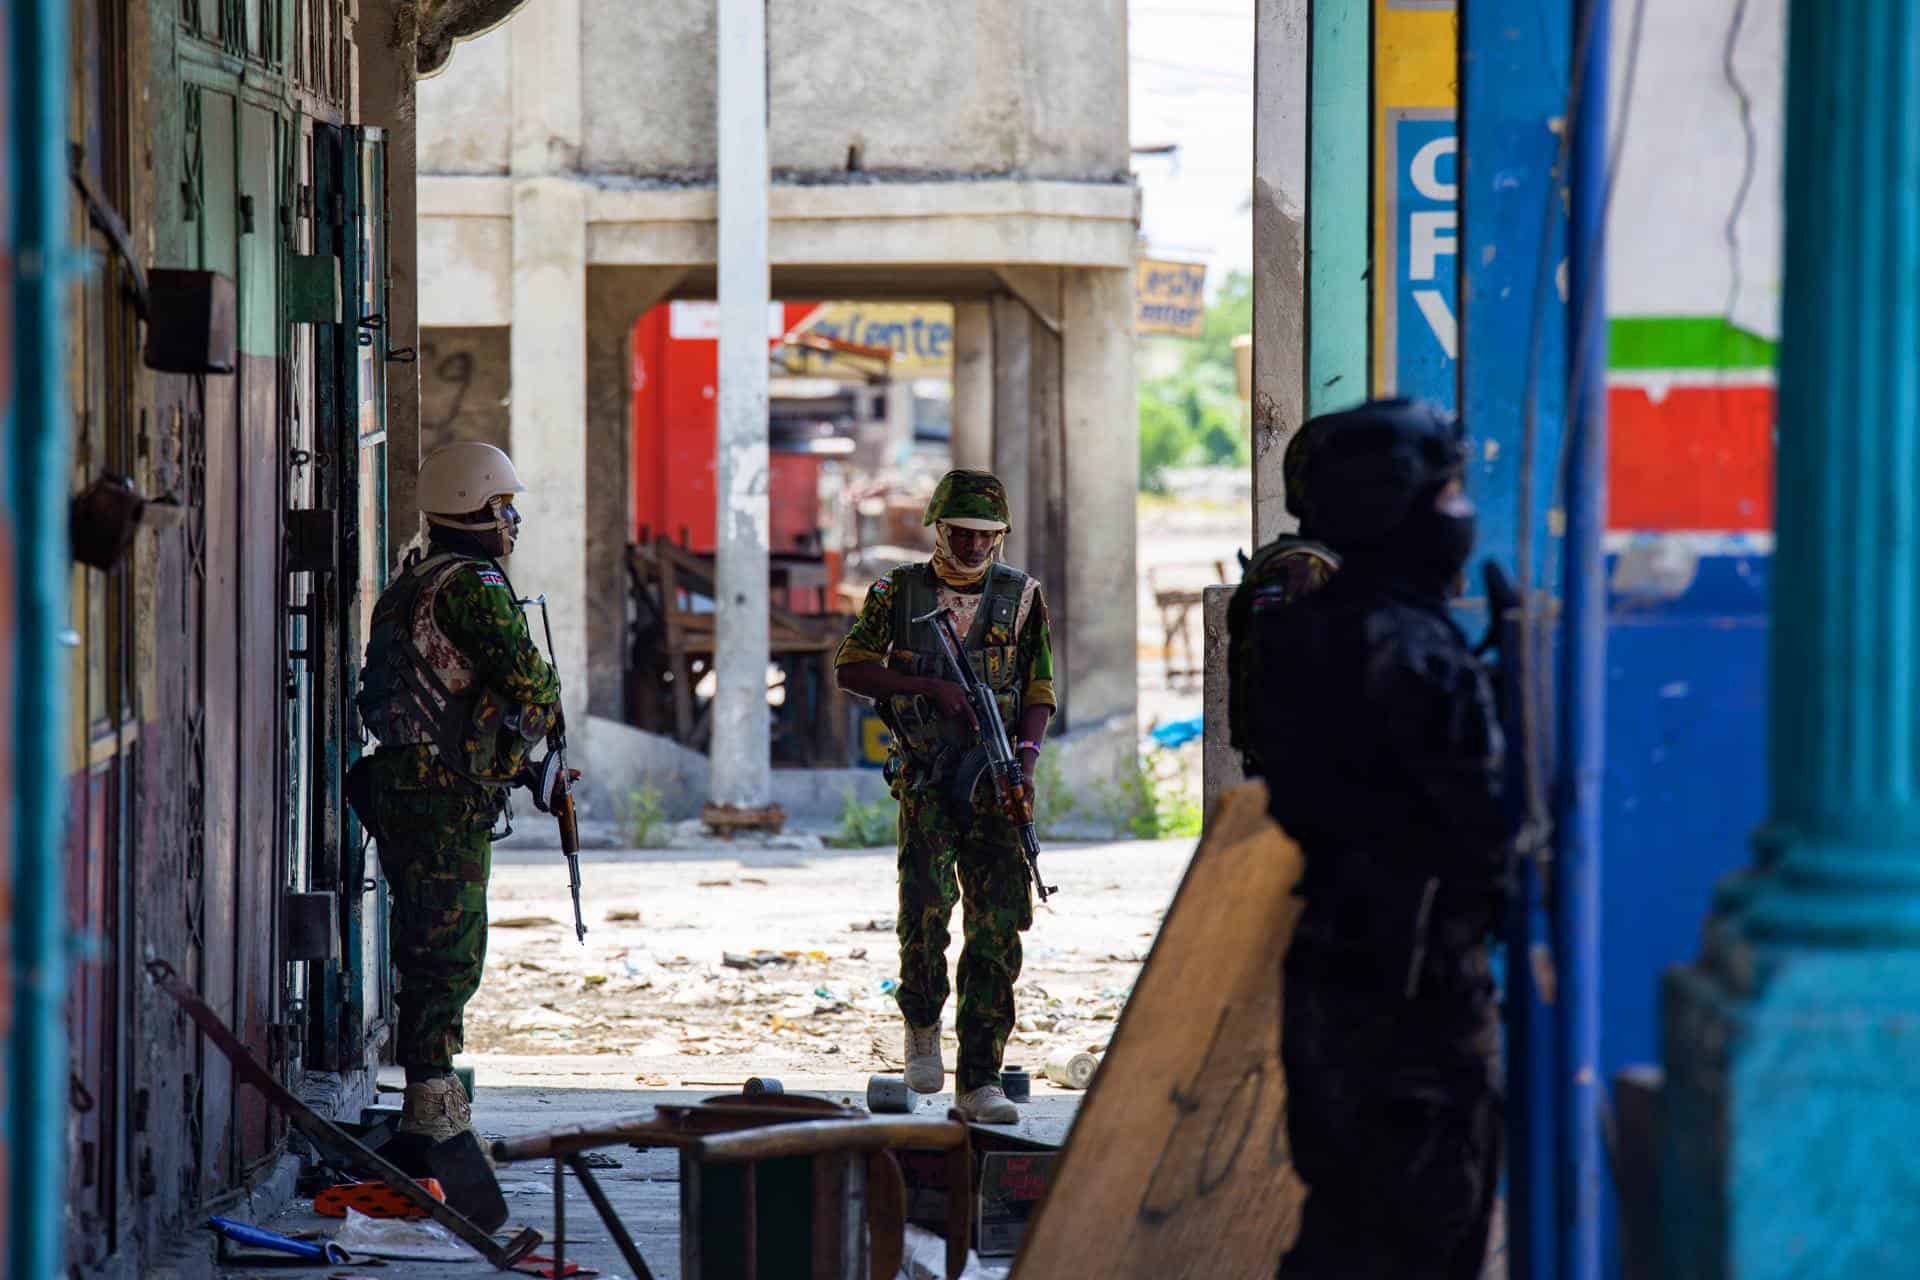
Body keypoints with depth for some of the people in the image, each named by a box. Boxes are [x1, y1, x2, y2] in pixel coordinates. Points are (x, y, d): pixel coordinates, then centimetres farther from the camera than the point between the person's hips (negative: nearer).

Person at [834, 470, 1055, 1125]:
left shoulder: (1021, 596, 7)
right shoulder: (901, 591, 5)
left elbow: (1038, 694, 7)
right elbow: (851, 669, 1)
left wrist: (1026, 761, -10)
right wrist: (930, 687, -11)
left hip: (995, 782, 1)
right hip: (926, 779, -1)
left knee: (997, 929, -4)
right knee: (927, 902, -18)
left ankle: (978, 1081, 1)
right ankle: (922, 1020, 11)